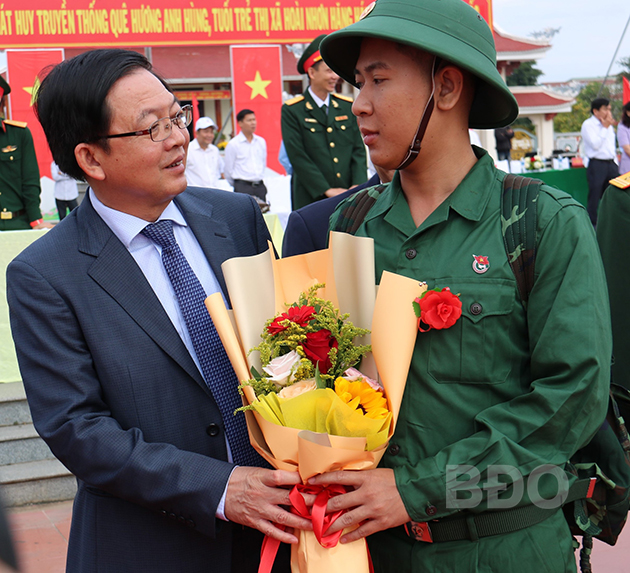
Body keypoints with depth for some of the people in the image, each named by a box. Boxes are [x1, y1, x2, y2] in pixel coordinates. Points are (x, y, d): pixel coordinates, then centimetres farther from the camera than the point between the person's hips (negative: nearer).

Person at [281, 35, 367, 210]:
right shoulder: (291, 110, 0)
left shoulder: (347, 106, 13)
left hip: (349, 199, 4)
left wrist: (358, 186, -7)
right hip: (311, 200, -3)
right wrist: (326, 190, -13)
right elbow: (297, 157, -7)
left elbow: (358, 150, 9)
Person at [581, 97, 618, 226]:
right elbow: (595, 144, -18)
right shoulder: (588, 125, -7)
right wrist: (605, 127, -13)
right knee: (594, 197, -3)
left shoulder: (609, 125, 16)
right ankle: (591, 225, 3)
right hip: (596, 165, -7)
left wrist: (615, 165, 17)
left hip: (611, 164, 7)